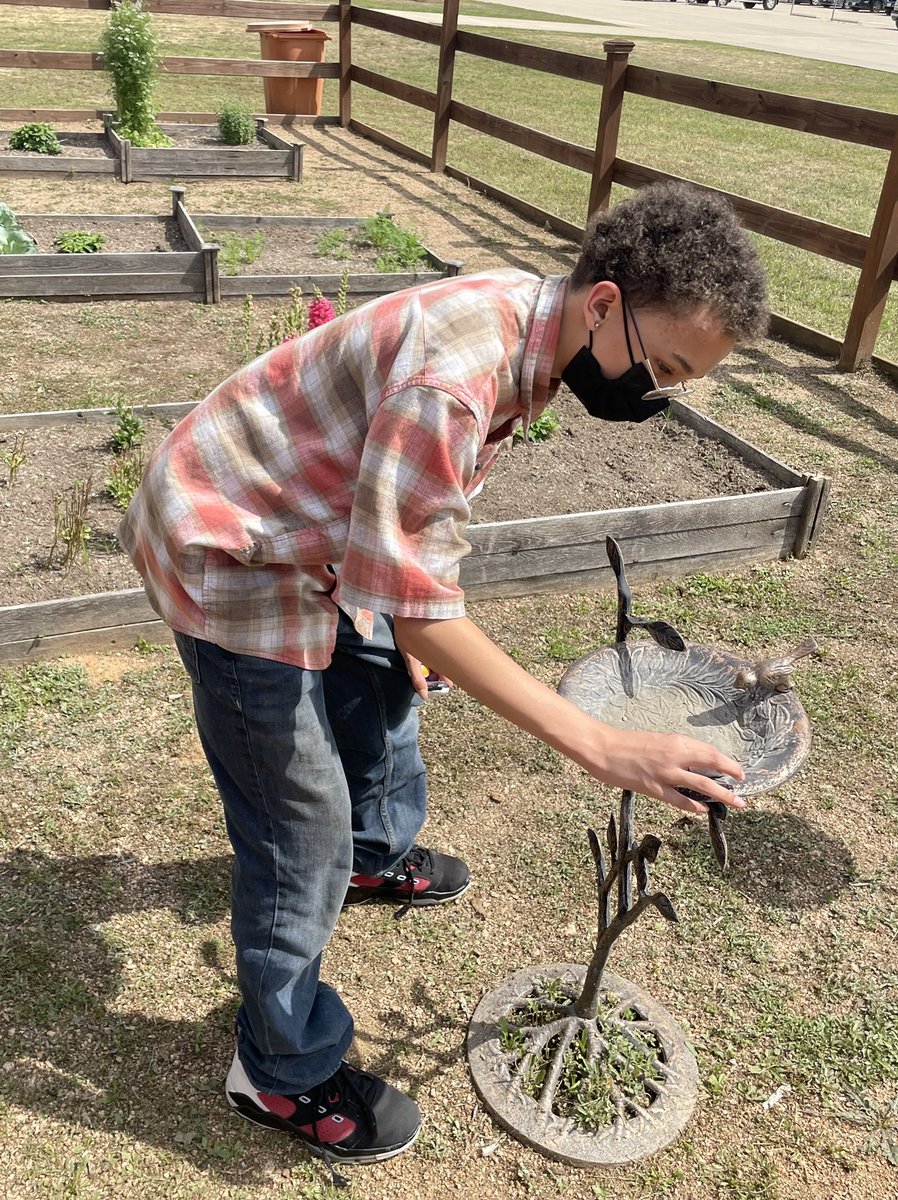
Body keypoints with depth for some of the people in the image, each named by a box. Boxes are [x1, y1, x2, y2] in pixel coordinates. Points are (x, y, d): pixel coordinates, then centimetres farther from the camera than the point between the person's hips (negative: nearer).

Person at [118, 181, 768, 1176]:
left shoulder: (525, 329, -1)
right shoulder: (458, 368, -33)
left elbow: (428, 511, 11)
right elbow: (413, 599, -33)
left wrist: (412, 640, 16)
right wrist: (602, 748, -32)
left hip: (308, 539, 9)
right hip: (228, 558, -9)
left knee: (381, 688, 27)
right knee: (300, 830, -1)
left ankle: (378, 858, 56)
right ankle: (285, 1074, 22)